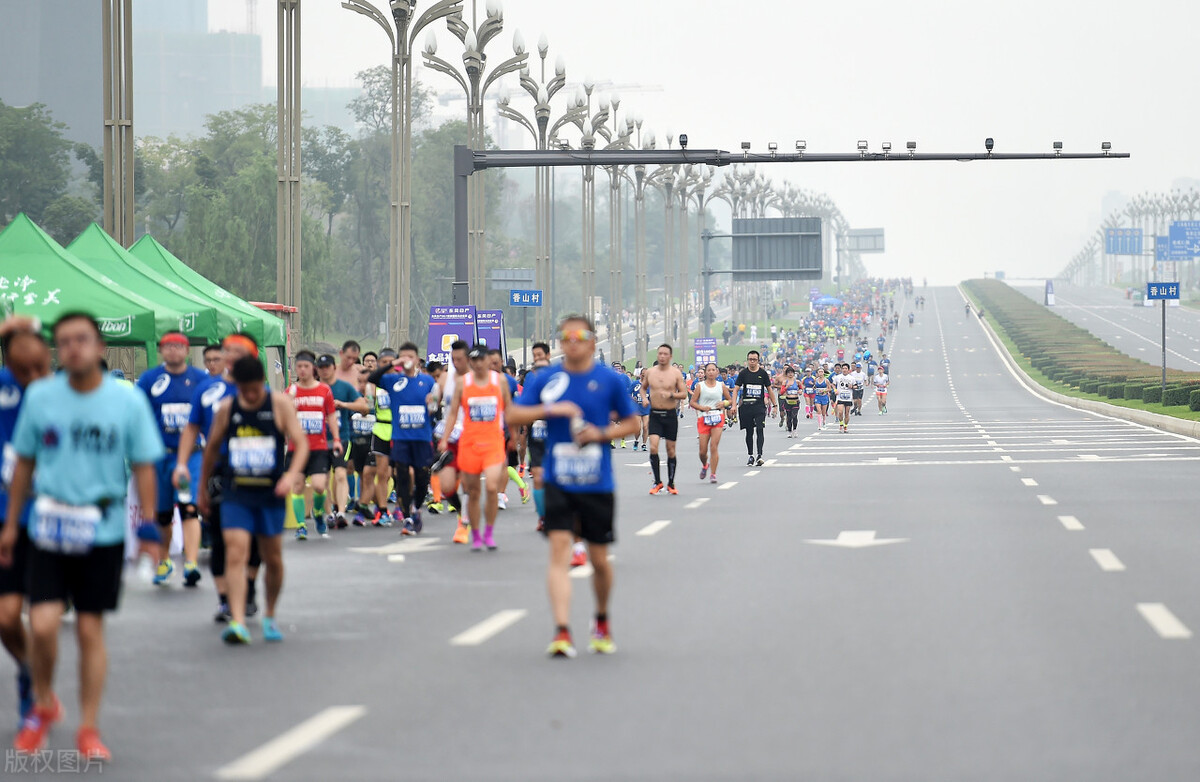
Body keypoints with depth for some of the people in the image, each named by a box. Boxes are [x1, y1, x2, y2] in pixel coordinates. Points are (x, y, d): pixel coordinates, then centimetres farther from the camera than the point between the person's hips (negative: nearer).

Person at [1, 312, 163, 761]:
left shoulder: (129, 401, -3)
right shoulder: (40, 397, 0)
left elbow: (144, 467, 3)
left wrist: (148, 521, -5)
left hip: (103, 533, 0)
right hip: (49, 528, 0)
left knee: (91, 630, 4)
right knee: (42, 624, -11)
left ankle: (88, 729, 16)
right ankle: (44, 705, 16)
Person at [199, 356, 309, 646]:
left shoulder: (280, 404, -3)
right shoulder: (227, 408, 2)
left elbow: (301, 442, -7)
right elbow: (212, 448, 15)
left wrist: (292, 474, -24)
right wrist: (203, 489, 19)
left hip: (270, 492, 0)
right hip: (236, 493, 0)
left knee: (273, 559, 10)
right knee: (236, 553, -15)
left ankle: (270, 617, 31)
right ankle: (237, 622, -22)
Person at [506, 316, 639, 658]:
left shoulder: (610, 380, 0)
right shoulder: (544, 379, 1)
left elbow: (632, 423, 7)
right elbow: (513, 416, -1)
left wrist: (602, 433, -11)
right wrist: (550, 410, -16)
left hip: (597, 484, 0)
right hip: (558, 481, 0)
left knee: (599, 559, 10)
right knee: (559, 550, -14)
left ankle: (602, 621, 36)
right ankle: (562, 632, -18)